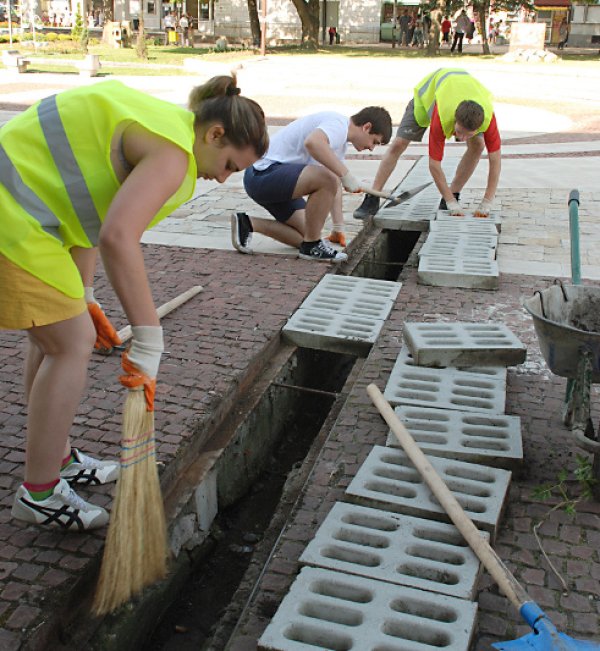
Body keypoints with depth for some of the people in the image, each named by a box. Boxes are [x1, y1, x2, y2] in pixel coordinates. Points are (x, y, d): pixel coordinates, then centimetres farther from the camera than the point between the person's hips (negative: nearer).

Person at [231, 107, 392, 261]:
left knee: (306, 236, 9)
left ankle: (247, 224, 15)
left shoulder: (339, 139, 19)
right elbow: (312, 142, -38)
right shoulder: (339, 123, -14)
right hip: (264, 173, -11)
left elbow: (335, 186, 23)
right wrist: (346, 175, -33)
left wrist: (339, 228, 22)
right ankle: (311, 246, -13)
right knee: (327, 179, -30)